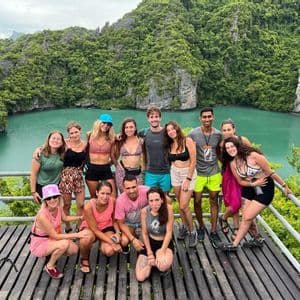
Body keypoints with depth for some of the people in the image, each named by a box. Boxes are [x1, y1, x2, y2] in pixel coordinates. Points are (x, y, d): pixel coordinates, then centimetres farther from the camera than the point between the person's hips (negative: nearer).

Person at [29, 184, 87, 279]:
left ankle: (51, 254, 17)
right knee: (64, 243, -31)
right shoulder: (42, 215, -33)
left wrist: (80, 217, 8)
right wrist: (76, 235, -29)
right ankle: (50, 266, -5)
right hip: (39, 244, -7)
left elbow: (65, 218, 13)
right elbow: (55, 236, -28)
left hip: (52, 239, 7)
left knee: (74, 250, -8)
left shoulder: (58, 207, -11)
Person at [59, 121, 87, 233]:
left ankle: (79, 227, 21)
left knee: (81, 205, 4)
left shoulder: (85, 144, 3)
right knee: (67, 205, 7)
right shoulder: (66, 143, -7)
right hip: (66, 175, -3)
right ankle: (67, 228, 24)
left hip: (79, 176, 3)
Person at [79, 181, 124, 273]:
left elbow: (114, 219, -2)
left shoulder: (113, 201, -23)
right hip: (90, 228, -2)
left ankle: (102, 245, 14)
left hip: (106, 227, 3)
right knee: (87, 239, -39)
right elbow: (95, 230, -24)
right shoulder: (88, 207, -32)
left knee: (110, 251, -25)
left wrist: (118, 232, -19)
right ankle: (84, 259, -5)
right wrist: (112, 243, -27)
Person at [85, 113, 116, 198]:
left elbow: (113, 155, 8)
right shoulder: (90, 135, 0)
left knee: (113, 197, -4)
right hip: (92, 169, 0)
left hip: (106, 169, 0)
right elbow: (85, 151, 8)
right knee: (94, 198, 13)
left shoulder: (111, 138, 1)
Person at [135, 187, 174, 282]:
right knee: (140, 277, -12)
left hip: (165, 243, -2)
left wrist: (161, 252, -23)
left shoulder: (168, 209, -21)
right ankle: (151, 261, 18)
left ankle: (155, 261, 2)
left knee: (164, 266, -36)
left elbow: (169, 232, -17)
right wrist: (150, 253, -8)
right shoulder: (144, 211, -14)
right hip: (150, 243, 2)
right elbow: (144, 233, -4)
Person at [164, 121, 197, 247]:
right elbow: (171, 161, 12)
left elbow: (193, 161, -13)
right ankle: (184, 226, 30)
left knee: (184, 206, -10)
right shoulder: (170, 144, 5)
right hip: (175, 174, 5)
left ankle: (192, 231, 9)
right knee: (180, 204, 10)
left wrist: (188, 179, -14)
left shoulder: (187, 141, -12)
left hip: (188, 173, -5)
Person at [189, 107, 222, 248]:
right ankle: (201, 227, 28)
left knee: (214, 202, 7)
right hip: (198, 173, -2)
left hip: (214, 173, 2)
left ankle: (213, 232, 19)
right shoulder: (193, 134, -9)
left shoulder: (218, 134, 0)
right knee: (197, 201, 5)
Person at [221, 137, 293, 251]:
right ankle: (258, 239, 33)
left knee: (247, 218, -7)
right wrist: (253, 183, -15)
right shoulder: (233, 163, -6)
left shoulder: (253, 156, -24)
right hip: (249, 189, 6)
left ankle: (234, 244, 6)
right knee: (246, 217, 6)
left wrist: (284, 186, -7)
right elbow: (241, 181, 4)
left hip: (264, 190, -6)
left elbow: (271, 173, -15)